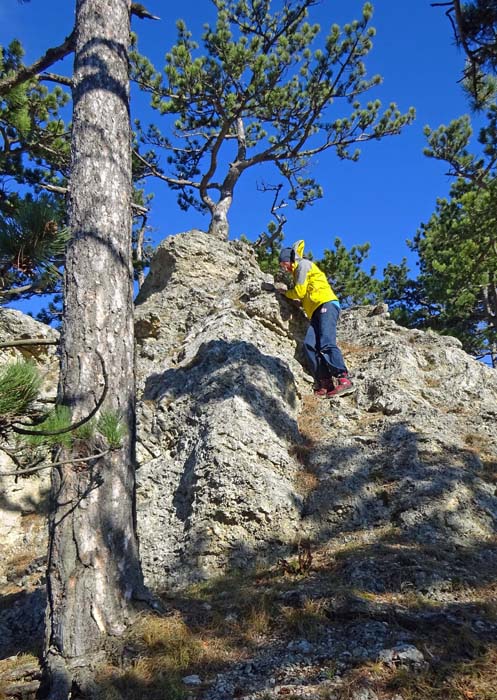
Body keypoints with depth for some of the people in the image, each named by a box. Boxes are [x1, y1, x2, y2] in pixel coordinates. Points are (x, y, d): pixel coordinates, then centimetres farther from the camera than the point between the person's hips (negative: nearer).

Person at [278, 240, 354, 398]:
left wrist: (285, 293, 19)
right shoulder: (297, 272, 36)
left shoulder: (303, 264, 8)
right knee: (309, 345, -14)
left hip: (327, 304, -8)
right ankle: (325, 383, -25)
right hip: (317, 311, 8)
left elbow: (299, 292, 3)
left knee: (326, 344, -25)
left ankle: (344, 380, -34)